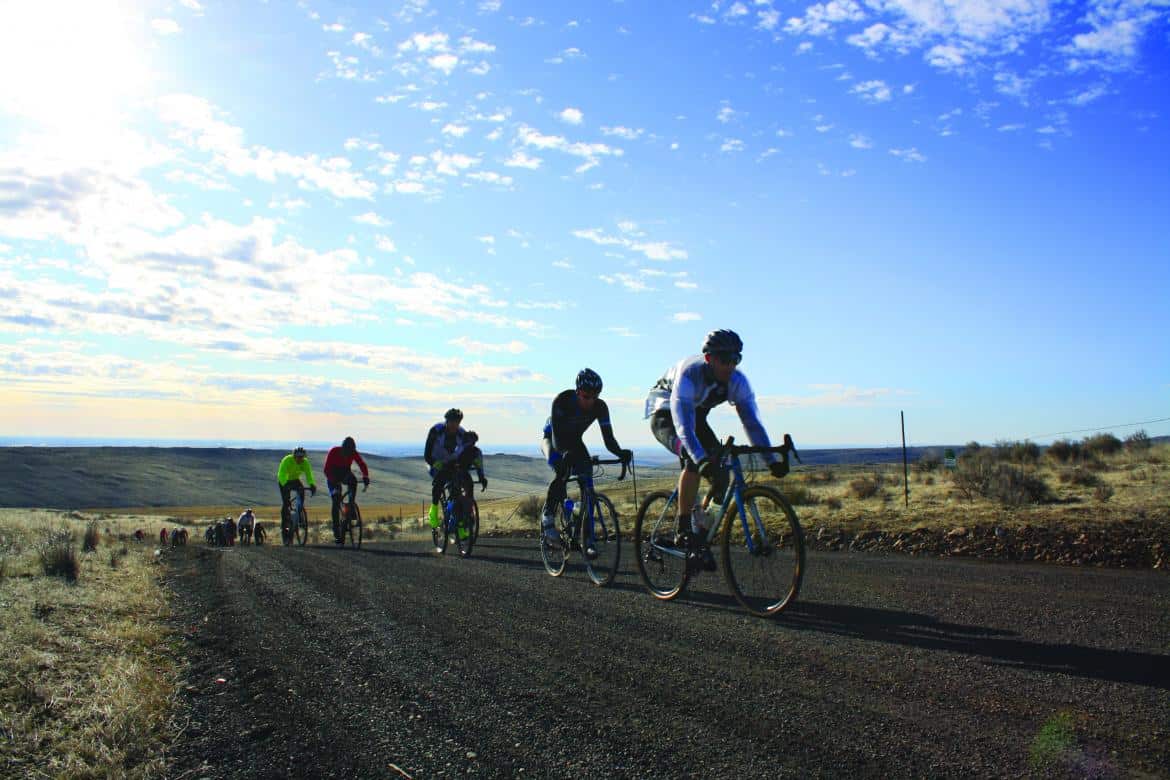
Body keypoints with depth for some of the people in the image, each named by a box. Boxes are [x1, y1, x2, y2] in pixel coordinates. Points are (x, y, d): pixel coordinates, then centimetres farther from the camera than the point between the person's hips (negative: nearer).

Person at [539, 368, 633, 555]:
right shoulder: (562, 400, -34)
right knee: (562, 474, -34)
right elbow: (557, 434, -42)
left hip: (574, 442, 3)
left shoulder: (600, 407, -24)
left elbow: (608, 438, -29)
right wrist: (564, 454, -62)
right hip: (552, 439, -3)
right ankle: (548, 519, -18)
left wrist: (621, 452, -50)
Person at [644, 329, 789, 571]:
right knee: (693, 461, -33)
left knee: (721, 474, -12)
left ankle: (701, 540, 2)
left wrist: (772, 460, -36)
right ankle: (684, 529, -19)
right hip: (664, 413, -6)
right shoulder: (689, 373, -37)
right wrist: (702, 459, -60)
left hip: (696, 417, 6)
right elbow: (683, 424, -47)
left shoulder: (737, 381, -21)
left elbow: (752, 422, -24)